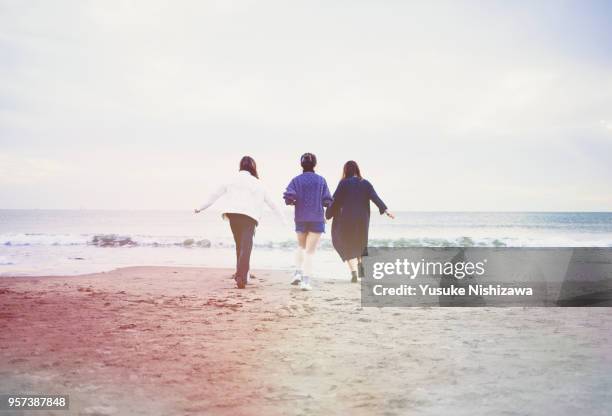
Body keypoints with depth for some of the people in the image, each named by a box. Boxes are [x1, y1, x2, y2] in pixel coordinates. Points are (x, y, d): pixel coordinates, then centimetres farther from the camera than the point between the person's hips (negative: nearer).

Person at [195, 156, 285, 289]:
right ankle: (241, 277, -19)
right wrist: (284, 218, 27)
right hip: (250, 217, -2)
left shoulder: (233, 180, 15)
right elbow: (271, 203, 18)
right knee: (246, 247, -5)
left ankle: (241, 274, 23)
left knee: (239, 245, 16)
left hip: (233, 214, 2)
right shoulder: (258, 184, 14)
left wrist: (201, 208, 26)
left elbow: (215, 195, 17)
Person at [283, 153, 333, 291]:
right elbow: (327, 201, -4)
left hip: (301, 219, 1)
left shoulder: (296, 180, -2)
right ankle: (306, 280, -7)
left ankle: (298, 273, 9)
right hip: (317, 219, -1)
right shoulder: (321, 180, -2)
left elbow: (288, 197, -14)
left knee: (301, 246, 24)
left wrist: (294, 202, 7)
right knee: (310, 251, 2)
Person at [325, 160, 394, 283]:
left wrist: (327, 215, 1)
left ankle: (353, 270, -9)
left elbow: (335, 200, -7)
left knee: (347, 245, 6)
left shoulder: (344, 183, -6)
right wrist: (385, 210, -14)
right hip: (362, 219, 3)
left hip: (346, 219, -3)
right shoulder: (366, 184, 3)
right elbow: (375, 197, -8)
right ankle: (360, 264, 7)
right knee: (359, 242, 24)